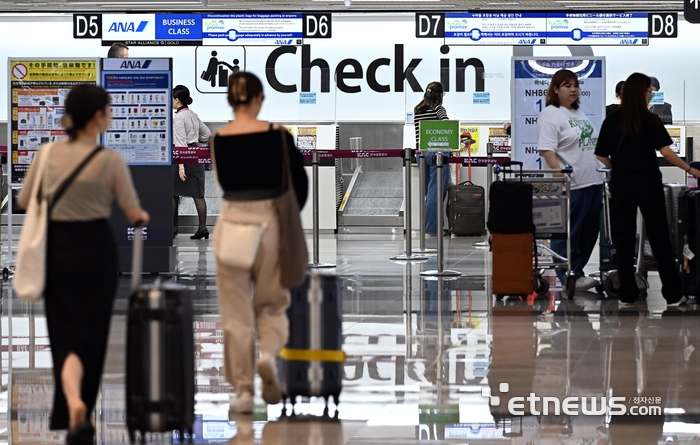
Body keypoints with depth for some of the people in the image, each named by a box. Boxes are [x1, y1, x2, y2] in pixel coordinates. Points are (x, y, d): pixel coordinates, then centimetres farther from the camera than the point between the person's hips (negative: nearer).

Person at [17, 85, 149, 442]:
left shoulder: (48, 154, -5)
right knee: (91, 333, 11)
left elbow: (24, 201, 4)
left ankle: (72, 400, -19)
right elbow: (133, 214, -7)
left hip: (55, 248, 2)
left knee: (64, 332, 5)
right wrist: (143, 217, 15)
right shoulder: (110, 160, -12)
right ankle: (80, 409, 18)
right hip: (95, 248, -2)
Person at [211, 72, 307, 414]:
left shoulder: (218, 140, -2)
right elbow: (300, 183, 0)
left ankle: (243, 390, 5)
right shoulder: (277, 135, -7)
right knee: (271, 302, 17)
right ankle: (269, 353, -12)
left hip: (232, 221, 1)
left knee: (236, 310, 7)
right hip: (269, 220, -1)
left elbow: (227, 183, 10)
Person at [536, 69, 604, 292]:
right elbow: (547, 150, -18)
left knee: (590, 231, 10)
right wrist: (559, 174, -27)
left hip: (593, 181, 9)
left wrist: (603, 167, 21)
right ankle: (570, 276, 0)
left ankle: (577, 272, 18)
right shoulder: (550, 115, -8)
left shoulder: (580, 114, 20)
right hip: (570, 185, -9)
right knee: (567, 232, -4)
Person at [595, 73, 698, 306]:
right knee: (659, 237, 3)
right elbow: (665, 151, -14)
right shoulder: (650, 120, -7)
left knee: (624, 239, 7)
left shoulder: (611, 121, 2)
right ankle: (672, 292, 4)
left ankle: (627, 294, 7)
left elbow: (602, 155, 3)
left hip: (621, 183, 3)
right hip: (648, 182, -3)